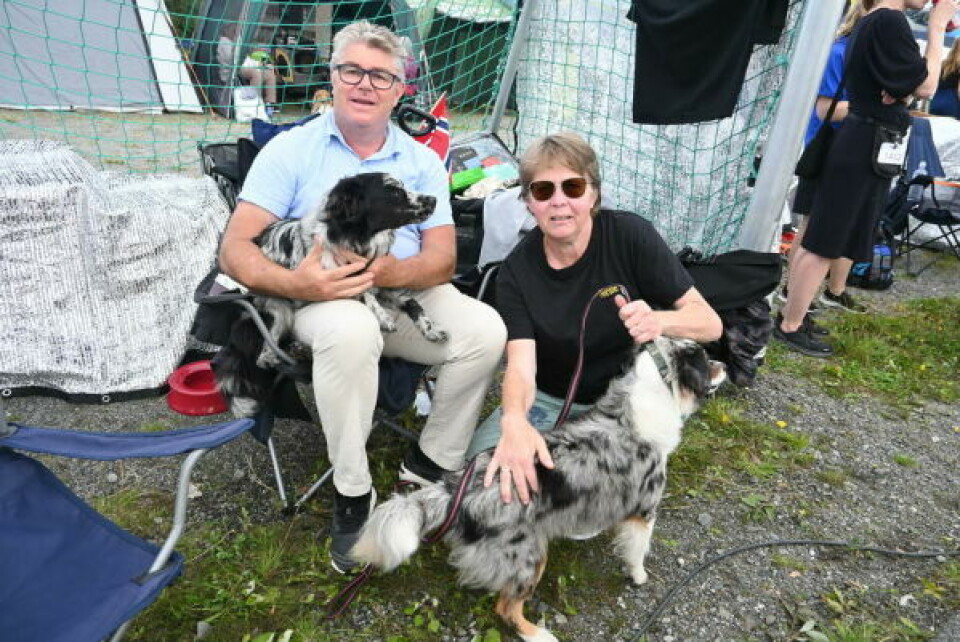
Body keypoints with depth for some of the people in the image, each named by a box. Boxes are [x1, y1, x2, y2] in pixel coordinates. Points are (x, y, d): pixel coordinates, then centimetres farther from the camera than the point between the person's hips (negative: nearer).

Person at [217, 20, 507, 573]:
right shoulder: (291, 149, 1)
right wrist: (293, 283, -28)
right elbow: (235, 248, -6)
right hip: (321, 300, -2)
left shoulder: (423, 161, 8)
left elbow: (443, 259, -1)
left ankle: (429, 466, -3)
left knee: (486, 329, -23)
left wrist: (391, 270, -23)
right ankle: (352, 493, -16)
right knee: (351, 330, -38)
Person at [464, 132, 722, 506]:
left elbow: (710, 323, -13)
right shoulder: (517, 269, -12)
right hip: (548, 400, 0)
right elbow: (520, 365, -22)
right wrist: (514, 421, -45)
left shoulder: (630, 235, -16)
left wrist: (659, 321, -37)